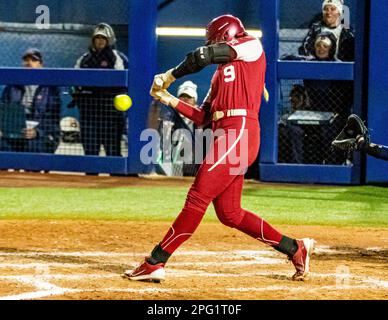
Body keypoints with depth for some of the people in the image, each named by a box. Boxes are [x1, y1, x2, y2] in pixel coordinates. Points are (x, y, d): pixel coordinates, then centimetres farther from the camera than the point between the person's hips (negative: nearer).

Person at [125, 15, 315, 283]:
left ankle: (156, 263, -14)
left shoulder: (252, 47, 4)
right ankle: (294, 249, 14)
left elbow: (203, 56, -8)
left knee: (198, 197, -12)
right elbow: (202, 118, 22)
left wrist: (170, 76, 4)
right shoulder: (221, 74, 28)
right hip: (225, 135, 10)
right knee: (229, 213, 6)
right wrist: (168, 98, 15)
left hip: (239, 133, -10)